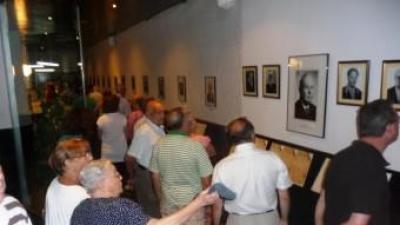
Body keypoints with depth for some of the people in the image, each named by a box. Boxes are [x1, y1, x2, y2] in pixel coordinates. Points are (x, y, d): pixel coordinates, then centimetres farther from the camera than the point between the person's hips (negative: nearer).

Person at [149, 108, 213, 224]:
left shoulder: (158, 145, -10)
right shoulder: (195, 146, -21)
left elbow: (155, 177, 1)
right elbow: (205, 180, -13)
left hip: (168, 202, 4)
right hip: (192, 202, -3)